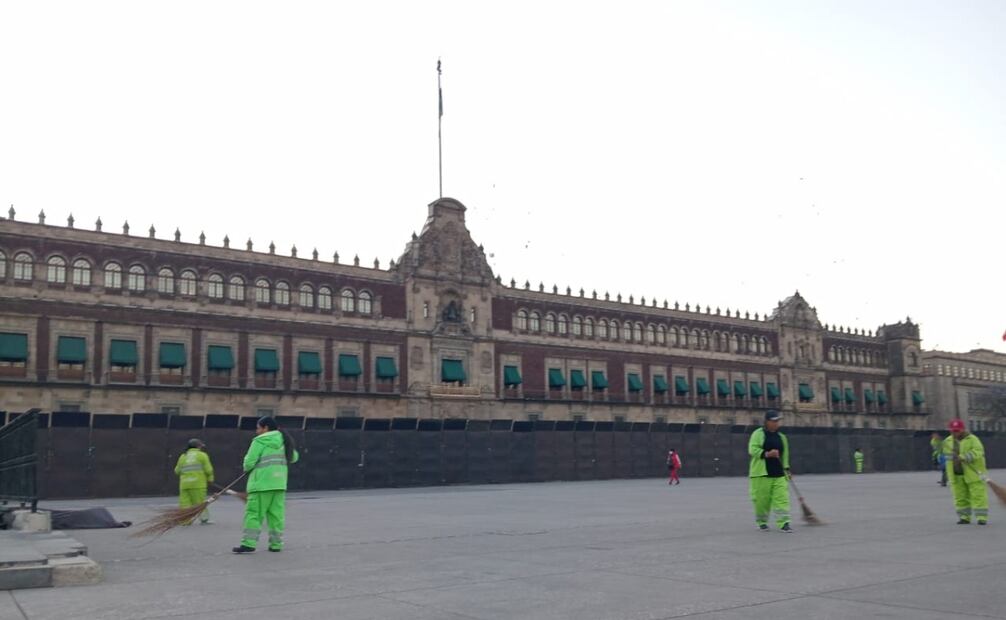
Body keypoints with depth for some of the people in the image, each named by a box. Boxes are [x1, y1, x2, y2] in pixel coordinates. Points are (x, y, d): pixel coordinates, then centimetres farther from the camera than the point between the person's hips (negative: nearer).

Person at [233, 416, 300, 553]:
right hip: (280, 483, 7)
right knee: (276, 513, 9)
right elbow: (294, 457, 20)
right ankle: (276, 543, 10)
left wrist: (247, 466, 11)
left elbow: (249, 463, -11)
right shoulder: (283, 440, 12)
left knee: (254, 513, -4)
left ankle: (249, 543, -8)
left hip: (262, 484, -7)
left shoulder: (260, 441, -8)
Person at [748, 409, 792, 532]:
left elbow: (784, 455, 22)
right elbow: (752, 450, -14)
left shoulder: (782, 437, 16)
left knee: (782, 498, -7)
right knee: (762, 499, 1)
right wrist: (766, 454, -25)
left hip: (779, 474, 4)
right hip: (761, 474, -4)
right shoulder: (758, 434, -3)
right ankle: (762, 522, 19)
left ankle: (783, 523, -6)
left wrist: (786, 469, 17)